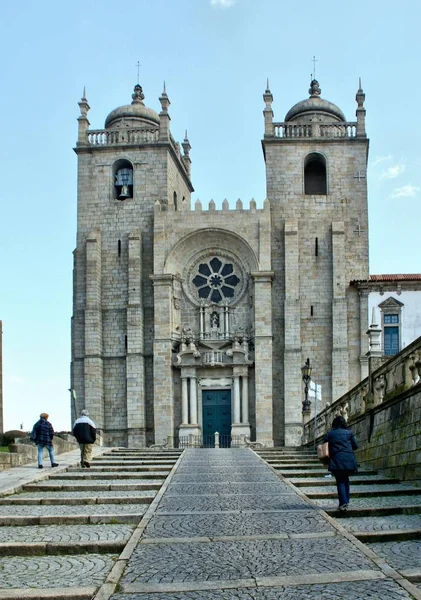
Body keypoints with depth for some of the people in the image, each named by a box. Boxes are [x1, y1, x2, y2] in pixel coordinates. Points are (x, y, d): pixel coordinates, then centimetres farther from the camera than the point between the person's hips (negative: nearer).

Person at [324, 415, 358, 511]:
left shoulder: (329, 434, 8)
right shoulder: (349, 432, 10)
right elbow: (355, 446, 8)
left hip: (336, 459, -2)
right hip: (349, 459, 2)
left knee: (340, 481, 2)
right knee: (345, 479, 19)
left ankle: (343, 503, -11)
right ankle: (346, 500, 16)